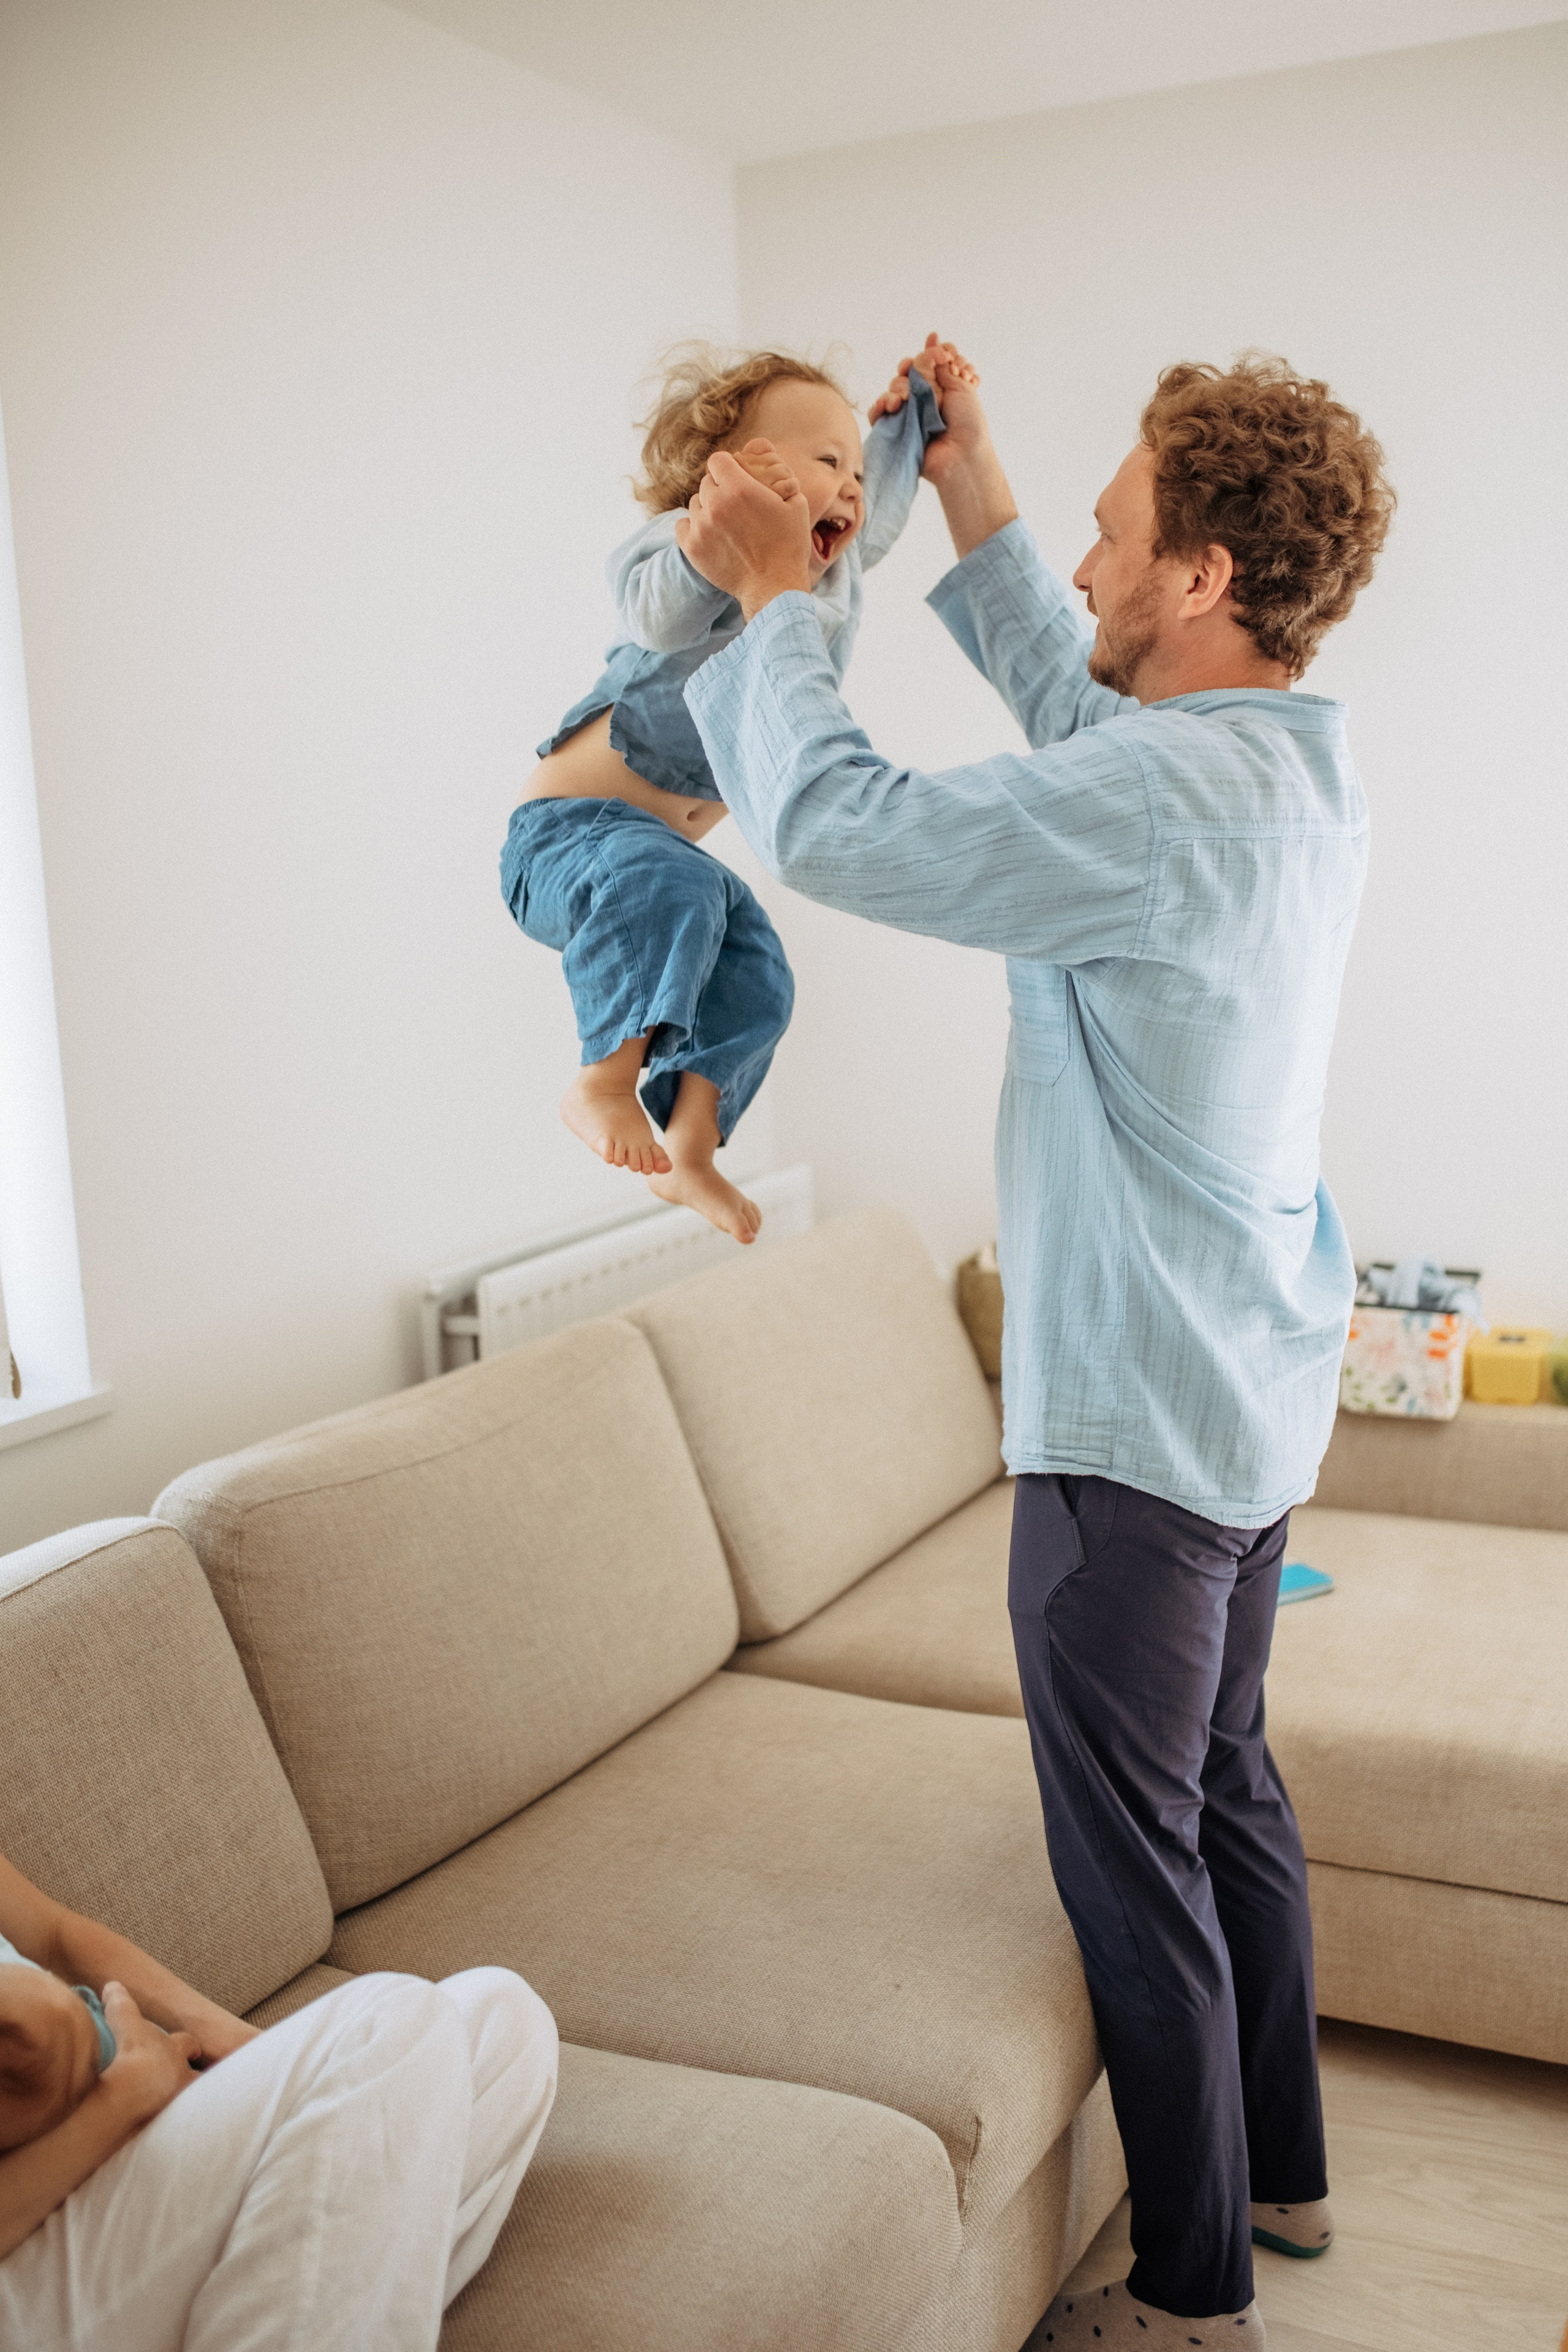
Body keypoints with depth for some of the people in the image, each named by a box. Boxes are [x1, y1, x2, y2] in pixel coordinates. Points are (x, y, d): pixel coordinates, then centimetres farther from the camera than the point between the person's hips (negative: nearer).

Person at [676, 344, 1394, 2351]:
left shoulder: (1165, 809, -26)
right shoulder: (1305, 766, 4)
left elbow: (831, 826, -23)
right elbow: (1074, 709, 21)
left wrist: (774, 594, -8)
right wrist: (971, 499, 20)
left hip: (1137, 1420, -10)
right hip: (1259, 1387, 10)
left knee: (1134, 1855, 6)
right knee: (1228, 1787, 23)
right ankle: (1280, 2167, 42)